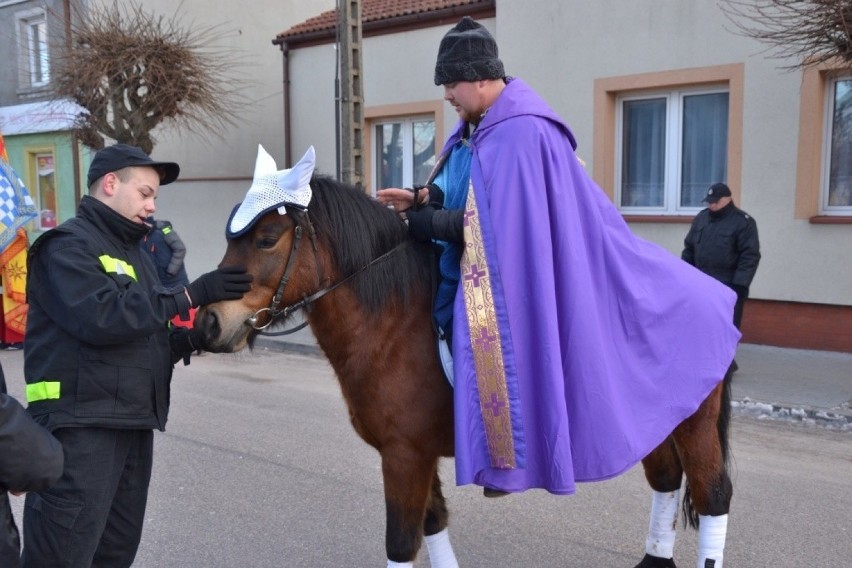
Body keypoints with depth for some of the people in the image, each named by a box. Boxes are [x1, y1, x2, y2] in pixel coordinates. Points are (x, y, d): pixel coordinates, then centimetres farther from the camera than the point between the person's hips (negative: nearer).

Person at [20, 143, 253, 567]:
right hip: (80, 426, -9)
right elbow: (103, 318, -25)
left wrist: (196, 337, -1)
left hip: (134, 424, 9)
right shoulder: (68, 245, -8)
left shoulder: (134, 253, 20)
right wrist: (192, 294, -22)